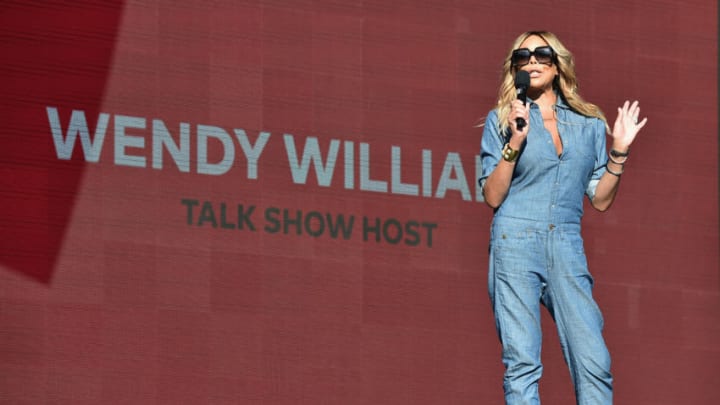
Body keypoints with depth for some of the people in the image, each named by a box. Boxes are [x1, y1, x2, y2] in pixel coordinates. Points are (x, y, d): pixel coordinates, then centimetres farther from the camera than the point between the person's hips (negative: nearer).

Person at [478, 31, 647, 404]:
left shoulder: (590, 124, 15)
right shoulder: (501, 119, 9)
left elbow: (600, 200, 15)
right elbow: (492, 197, 1)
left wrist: (619, 150, 4)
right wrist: (515, 142, -9)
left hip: (567, 247, 2)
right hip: (516, 243, -2)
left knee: (595, 364, -8)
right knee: (522, 363, -9)